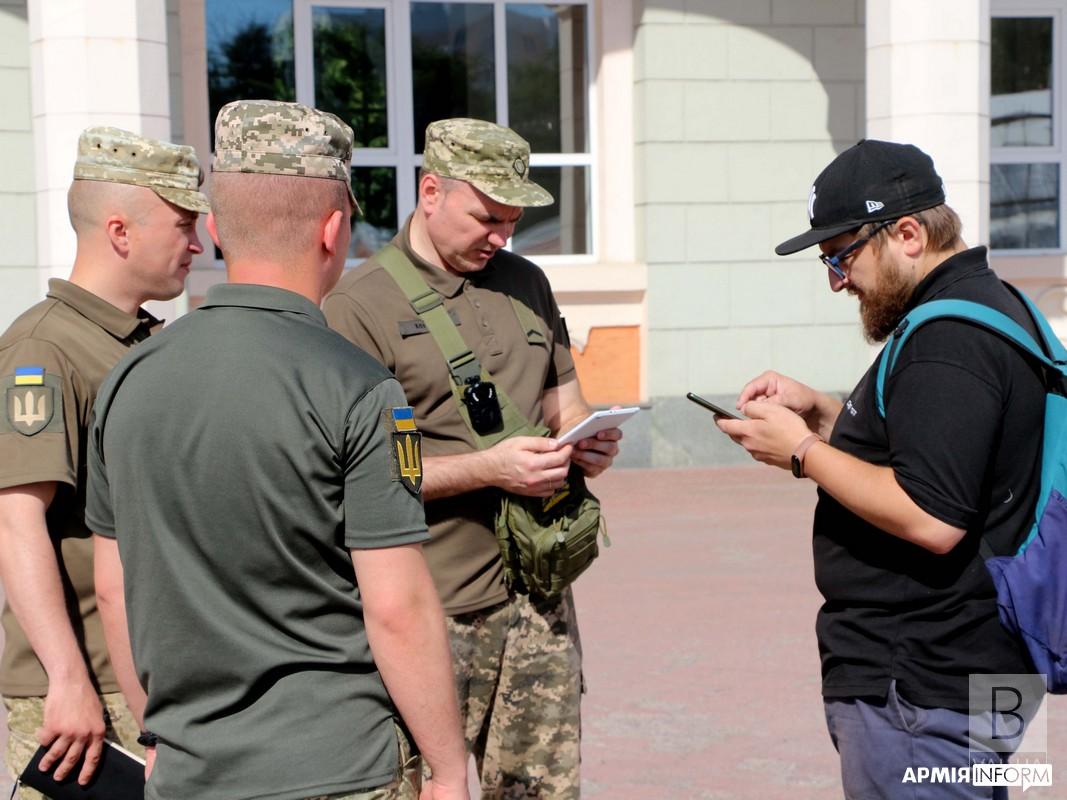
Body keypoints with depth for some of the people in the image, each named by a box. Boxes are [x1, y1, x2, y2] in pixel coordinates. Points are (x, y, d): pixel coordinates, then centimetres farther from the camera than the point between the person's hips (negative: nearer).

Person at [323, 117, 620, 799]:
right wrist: (489, 468, -19)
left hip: (539, 595, 6)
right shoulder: (358, 306, -6)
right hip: (435, 613, -5)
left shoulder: (526, 285, 14)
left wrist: (588, 442, 0)